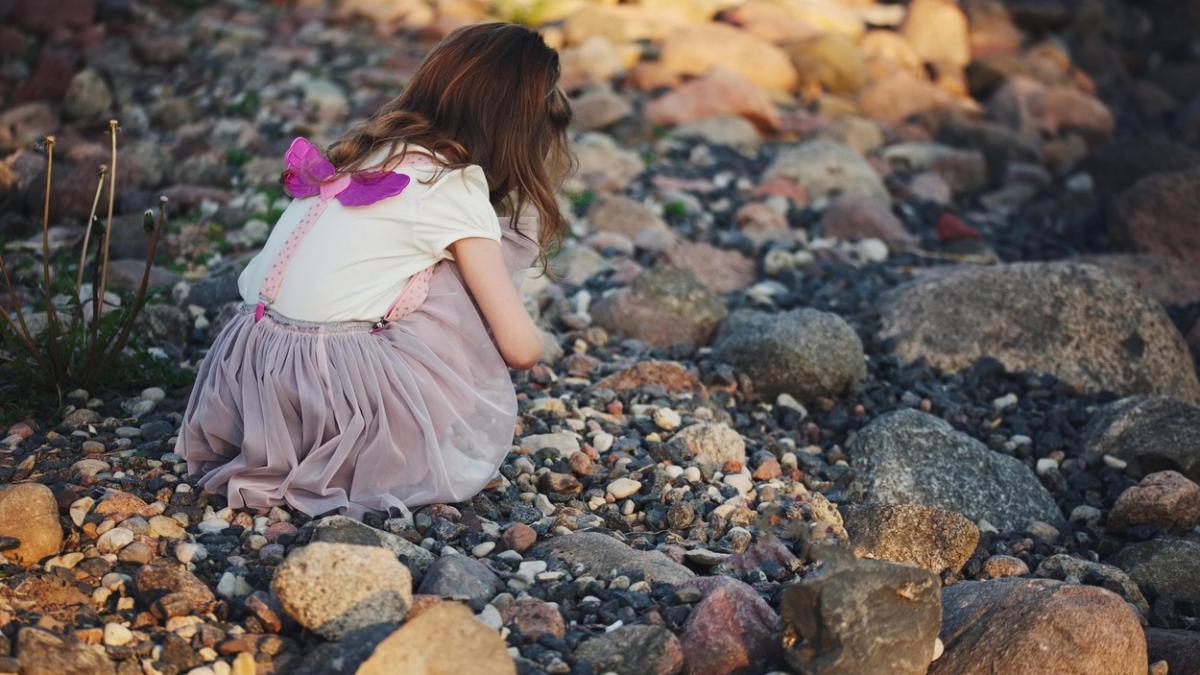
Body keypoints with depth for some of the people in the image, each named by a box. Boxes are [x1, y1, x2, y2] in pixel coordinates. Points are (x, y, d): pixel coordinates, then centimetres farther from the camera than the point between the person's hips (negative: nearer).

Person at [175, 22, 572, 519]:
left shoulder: (373, 145, 14)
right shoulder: (457, 189, -4)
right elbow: (520, 348, -3)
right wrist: (527, 337, 23)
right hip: (333, 394, -7)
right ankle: (465, 436, 7)